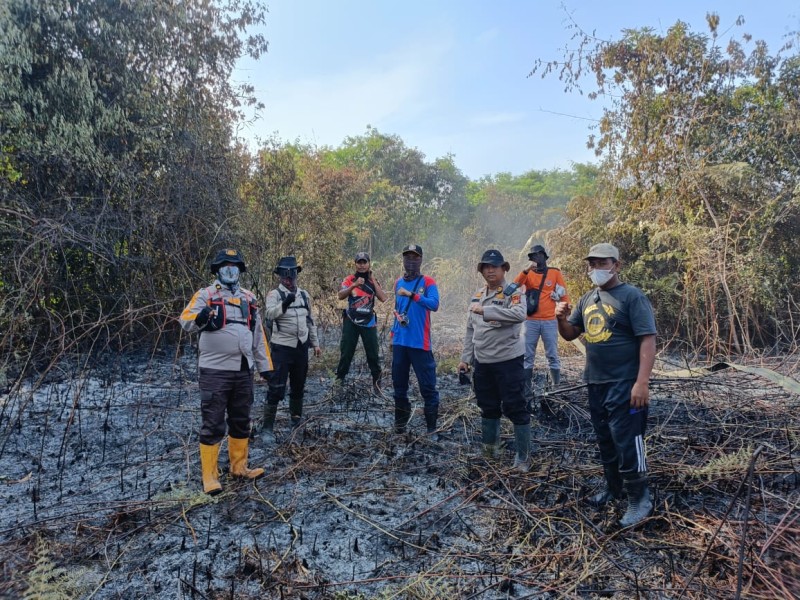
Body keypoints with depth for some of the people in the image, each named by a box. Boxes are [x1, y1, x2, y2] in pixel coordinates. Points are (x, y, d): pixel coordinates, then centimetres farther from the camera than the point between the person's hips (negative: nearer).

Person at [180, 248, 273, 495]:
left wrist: (265, 365, 14)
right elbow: (185, 320, -19)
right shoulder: (206, 294, -2)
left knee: (241, 422, 14)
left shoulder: (249, 298, 14)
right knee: (213, 425, -1)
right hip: (215, 371, -5)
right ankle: (209, 476, 9)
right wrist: (199, 318, -42)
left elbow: (258, 334, 17)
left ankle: (239, 467, 28)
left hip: (244, 371, 6)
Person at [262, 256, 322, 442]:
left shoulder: (304, 294, 9)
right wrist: (284, 304, -47)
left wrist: (315, 343, 15)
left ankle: (296, 420, 33)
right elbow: (269, 314, -30)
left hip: (301, 347, 6)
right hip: (282, 348, -6)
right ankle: (268, 428, 2)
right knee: (276, 389, -6)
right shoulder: (275, 294, -9)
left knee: (298, 387, 17)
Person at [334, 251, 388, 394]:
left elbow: (384, 299, -10)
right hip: (351, 321, -1)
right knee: (346, 351, 3)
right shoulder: (349, 279, -1)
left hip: (369, 322, 1)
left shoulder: (374, 281, 5)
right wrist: (354, 285, -28)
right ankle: (340, 378, 16)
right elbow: (341, 296, -16)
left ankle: (376, 381, 15)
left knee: (373, 353, 4)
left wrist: (373, 281, -10)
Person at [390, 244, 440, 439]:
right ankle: (400, 422, 27)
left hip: (420, 343, -5)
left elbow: (434, 304, -22)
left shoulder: (428, 282, -4)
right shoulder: (398, 282, 12)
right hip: (399, 342, 5)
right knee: (399, 384, 13)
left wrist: (412, 294, -29)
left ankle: (432, 428, 7)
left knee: (428, 386, -3)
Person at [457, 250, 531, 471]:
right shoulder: (477, 296, 12)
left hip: (508, 360, -6)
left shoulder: (514, 292, -9)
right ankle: (489, 447, 34)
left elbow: (519, 314, -30)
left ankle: (523, 456, 13)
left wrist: (485, 310, -31)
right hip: (482, 361, 6)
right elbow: (470, 330, 16)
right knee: (488, 406, 18)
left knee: (515, 407, 0)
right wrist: (466, 358, 12)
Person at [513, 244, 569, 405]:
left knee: (553, 357, 7)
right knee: (527, 358, 3)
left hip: (550, 322, -1)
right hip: (531, 322, 1)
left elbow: (564, 295, 6)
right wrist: (526, 270, -26)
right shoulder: (528, 274, 6)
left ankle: (557, 390, 19)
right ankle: (527, 395, 10)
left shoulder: (555, 272, 4)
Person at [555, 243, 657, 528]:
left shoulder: (632, 296, -11)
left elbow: (648, 339, -16)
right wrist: (562, 318, -8)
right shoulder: (587, 298, 10)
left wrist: (642, 382, -23)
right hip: (595, 383, 7)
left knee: (627, 443, -3)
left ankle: (639, 500, 13)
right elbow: (570, 334, 15)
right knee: (605, 441, 18)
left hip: (624, 386, -7)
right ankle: (613, 488, 35)